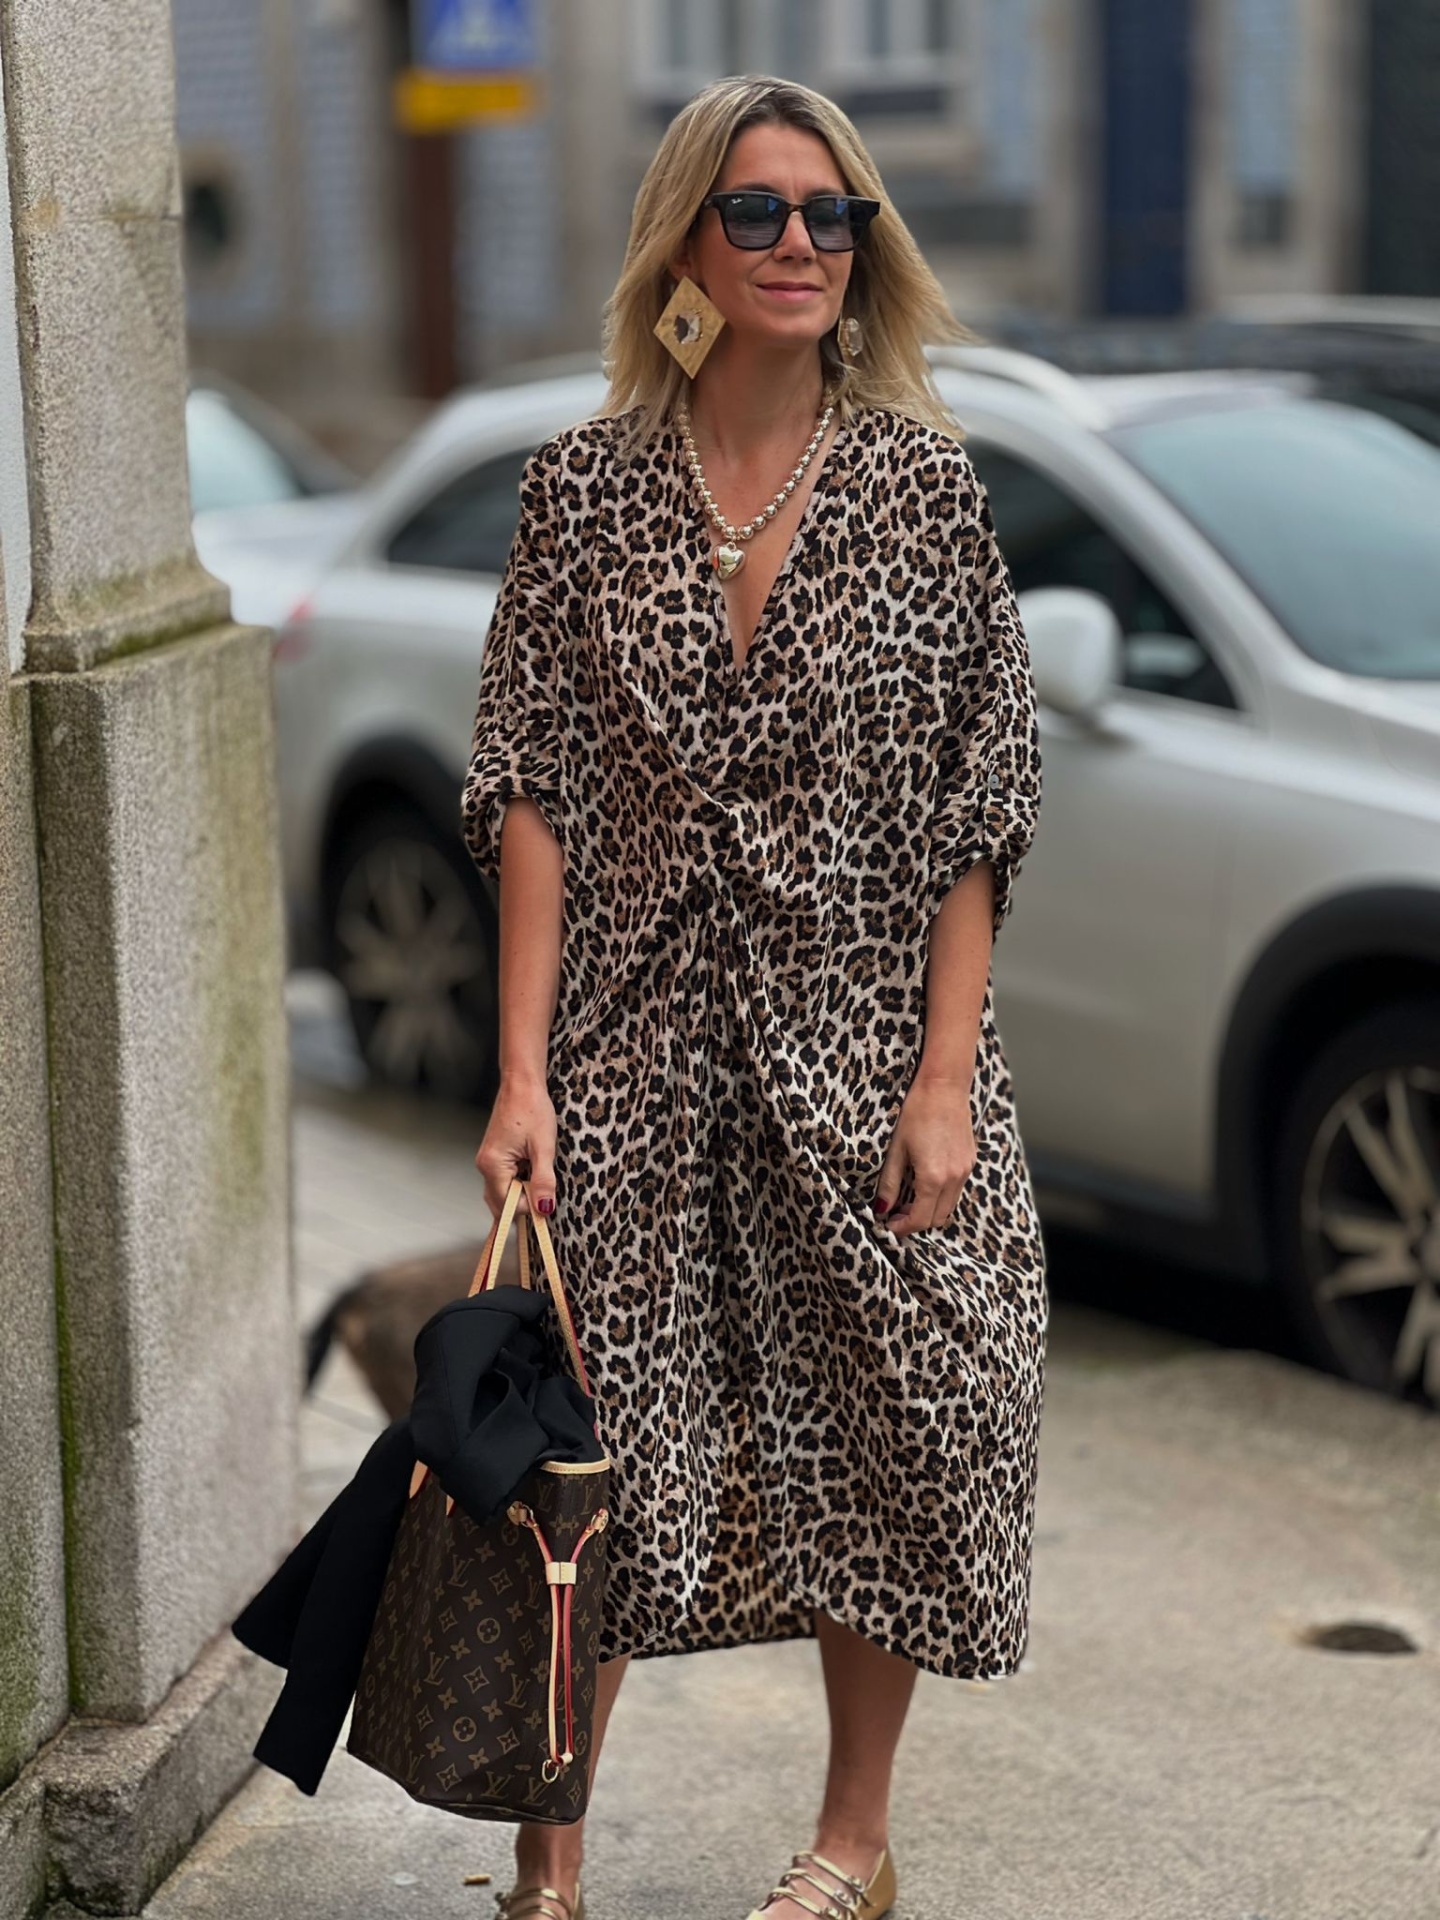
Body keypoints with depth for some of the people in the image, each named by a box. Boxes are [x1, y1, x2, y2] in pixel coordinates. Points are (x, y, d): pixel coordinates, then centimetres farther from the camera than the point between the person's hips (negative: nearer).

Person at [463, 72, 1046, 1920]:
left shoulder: (925, 486, 0)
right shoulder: (586, 484, 1)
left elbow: (974, 815, -1)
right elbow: (531, 791, 0)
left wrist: (948, 1077, -8)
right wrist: (523, 1065, -7)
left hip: (859, 1038, 0)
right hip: (636, 1040, 0)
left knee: (878, 1431, 8)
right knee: (590, 1439, 2)